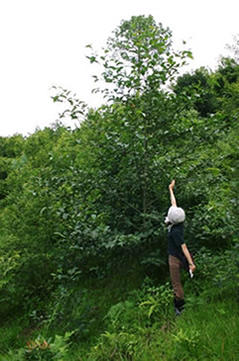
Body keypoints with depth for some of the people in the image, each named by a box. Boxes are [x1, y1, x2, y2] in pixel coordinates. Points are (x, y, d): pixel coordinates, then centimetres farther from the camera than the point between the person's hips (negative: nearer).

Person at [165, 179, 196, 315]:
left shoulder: (175, 231, -28)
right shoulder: (178, 223, -6)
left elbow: (184, 247, -30)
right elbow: (174, 204, 3)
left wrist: (191, 263, -32)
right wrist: (171, 189, 13)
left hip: (175, 258, -9)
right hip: (175, 257, 9)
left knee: (176, 284, 3)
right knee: (176, 282, 22)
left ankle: (181, 307, 14)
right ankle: (177, 302, 36)